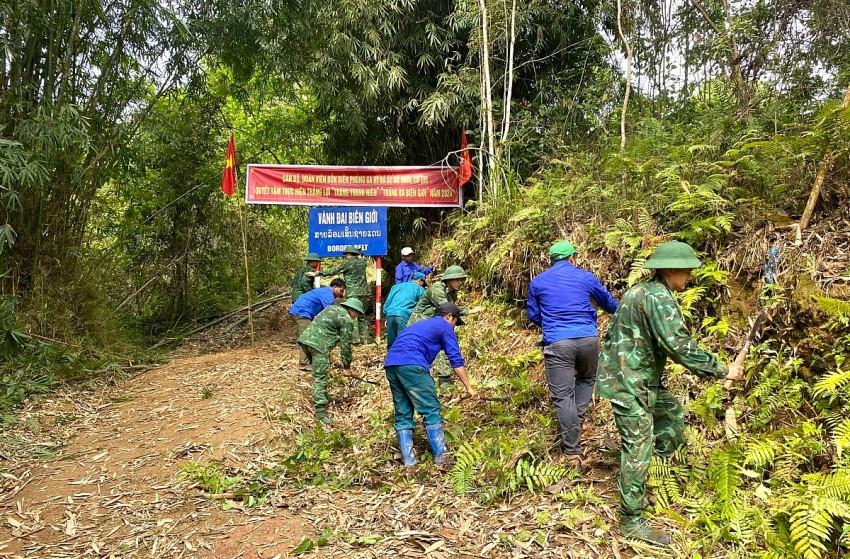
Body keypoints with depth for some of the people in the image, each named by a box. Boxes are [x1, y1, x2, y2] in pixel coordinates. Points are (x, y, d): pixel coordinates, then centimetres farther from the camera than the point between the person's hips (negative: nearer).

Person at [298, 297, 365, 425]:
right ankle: (321, 412, -9)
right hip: (318, 345, -9)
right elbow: (345, 345, 0)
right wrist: (346, 367, 9)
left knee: (321, 373, 24)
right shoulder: (347, 320, -1)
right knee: (320, 379, -8)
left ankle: (324, 398, 37)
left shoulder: (333, 308, 24)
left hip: (305, 339, 9)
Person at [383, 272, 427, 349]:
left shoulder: (397, 286, 28)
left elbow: (388, 301, 24)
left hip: (390, 314, 5)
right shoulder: (420, 289, 14)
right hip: (404, 316, -5)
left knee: (391, 343, 12)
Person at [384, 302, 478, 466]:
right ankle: (440, 456, 4)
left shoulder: (420, 324, 36)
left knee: (402, 414, 13)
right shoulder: (445, 327, 14)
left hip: (391, 363, 8)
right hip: (411, 365, -7)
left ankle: (408, 459, 12)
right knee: (431, 411, 2)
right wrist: (469, 387, 11)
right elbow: (456, 360, 7)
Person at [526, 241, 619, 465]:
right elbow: (607, 301, 29)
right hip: (587, 338, 2)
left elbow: (533, 315, 16)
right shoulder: (586, 277, 12)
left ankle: (572, 451, 2)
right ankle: (577, 420, 19)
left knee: (562, 396, 2)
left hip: (557, 343, -1)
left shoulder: (538, 282, 9)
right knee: (587, 378, 30)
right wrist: (619, 311, 52)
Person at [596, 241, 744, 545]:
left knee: (672, 411, 25)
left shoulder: (643, 290, 12)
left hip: (637, 378, 10)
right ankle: (631, 521, 12)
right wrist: (722, 370, -16)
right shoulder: (658, 297, -21)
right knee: (638, 450, -1)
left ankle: (638, 471, 33)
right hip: (627, 383, -10)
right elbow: (680, 346, -26)